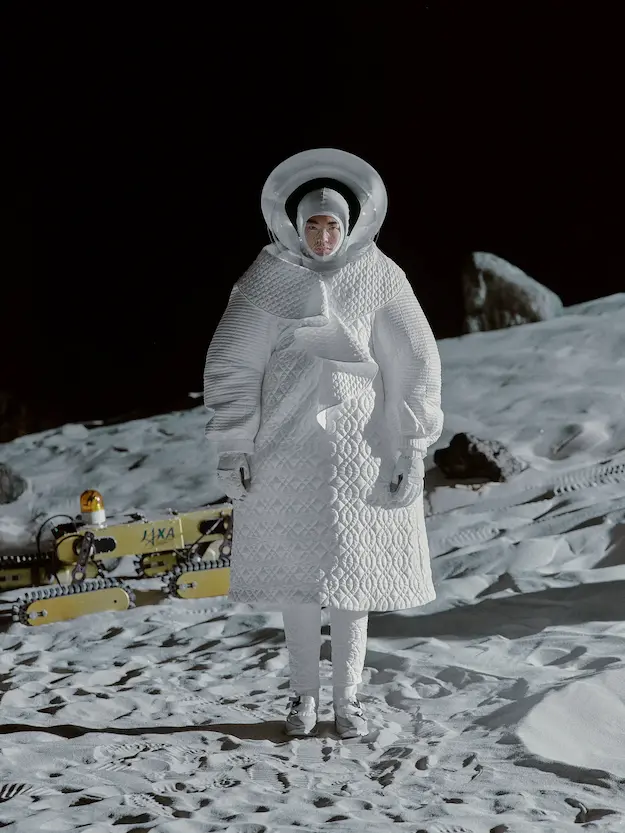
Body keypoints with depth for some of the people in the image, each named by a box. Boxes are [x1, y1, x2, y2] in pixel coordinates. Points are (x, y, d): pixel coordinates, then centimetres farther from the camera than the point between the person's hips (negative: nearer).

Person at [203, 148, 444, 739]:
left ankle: (348, 697, 16)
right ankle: (304, 693, 20)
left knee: (351, 570, 3)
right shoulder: (268, 281, -2)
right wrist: (231, 447, -4)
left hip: (358, 447, 0)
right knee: (295, 570, 5)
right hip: (287, 447, 1)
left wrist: (413, 452, -5)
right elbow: (231, 365, 0)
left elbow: (415, 367, -1)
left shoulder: (380, 279, -2)